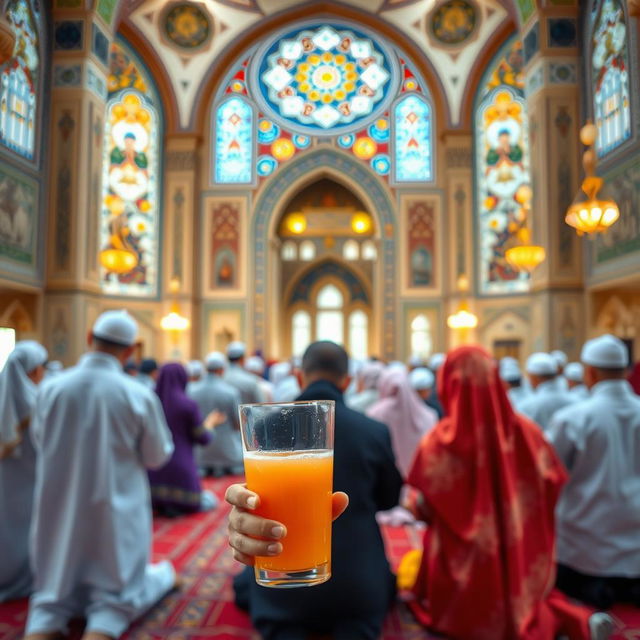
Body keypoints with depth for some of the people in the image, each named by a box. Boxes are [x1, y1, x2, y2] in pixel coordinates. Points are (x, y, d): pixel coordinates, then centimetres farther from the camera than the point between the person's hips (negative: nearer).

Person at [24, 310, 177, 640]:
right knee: (115, 593, 15)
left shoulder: (51, 388, -10)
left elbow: (39, 441, 9)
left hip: (59, 511, 2)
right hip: (115, 511, -2)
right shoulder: (140, 396, -16)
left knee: (55, 591, 19)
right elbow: (157, 456, -3)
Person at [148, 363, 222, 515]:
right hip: (180, 468, -4)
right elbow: (203, 439, -5)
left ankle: (156, 501, -1)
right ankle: (177, 505, -7)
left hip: (154, 469, 4)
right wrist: (210, 422, 14)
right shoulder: (188, 404, -13)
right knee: (210, 501, 18)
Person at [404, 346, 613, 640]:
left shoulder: (439, 442, -18)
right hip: (523, 572, 5)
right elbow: (554, 483, 2)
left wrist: (415, 504, 11)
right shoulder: (525, 431, -9)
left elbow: (424, 507, -12)